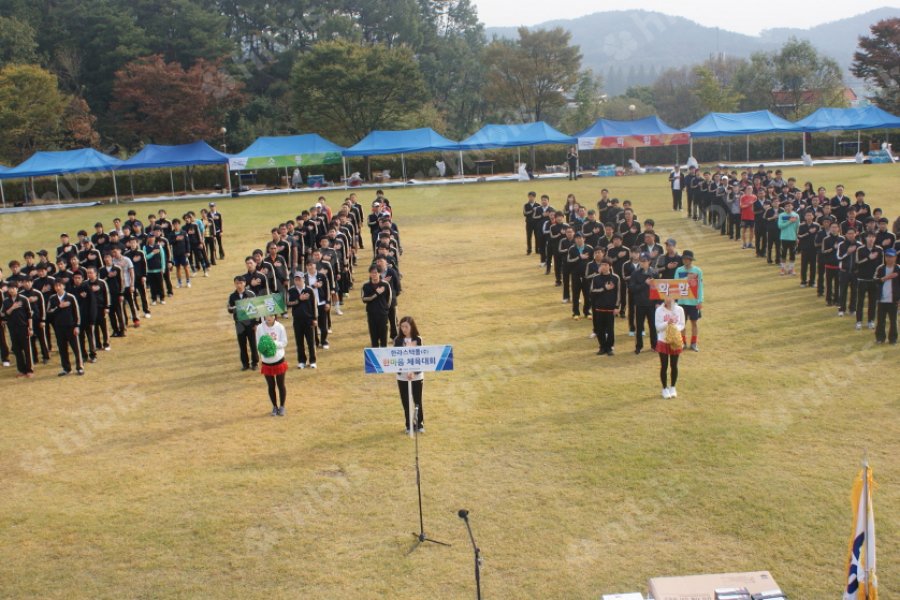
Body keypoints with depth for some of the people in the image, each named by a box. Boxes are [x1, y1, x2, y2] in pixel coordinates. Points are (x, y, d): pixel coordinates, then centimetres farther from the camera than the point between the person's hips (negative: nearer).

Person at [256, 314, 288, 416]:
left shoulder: (280, 327, -11)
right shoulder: (260, 328, -9)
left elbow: (284, 342, -7)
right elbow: (258, 344, -3)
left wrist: (273, 343, -22)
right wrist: (264, 347, -24)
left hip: (279, 361, -1)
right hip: (266, 362, 1)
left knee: (281, 385, 9)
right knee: (271, 386, 12)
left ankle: (282, 406, 25)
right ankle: (274, 407, 29)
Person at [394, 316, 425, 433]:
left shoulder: (418, 340, -6)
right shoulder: (397, 340, -3)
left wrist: (412, 371, -22)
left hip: (417, 375, -1)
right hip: (402, 376, 1)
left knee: (417, 401, 6)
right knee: (405, 402, 7)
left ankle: (419, 424, 22)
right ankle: (409, 425, 21)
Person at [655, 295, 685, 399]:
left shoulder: (679, 309, -1)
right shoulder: (659, 310, -6)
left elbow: (682, 325, 2)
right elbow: (658, 326, -7)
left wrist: (676, 328, -19)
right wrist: (667, 323, -24)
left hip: (675, 341, 1)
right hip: (663, 341, -1)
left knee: (674, 365, 9)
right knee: (664, 366, 3)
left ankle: (672, 387, 25)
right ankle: (665, 389, 17)